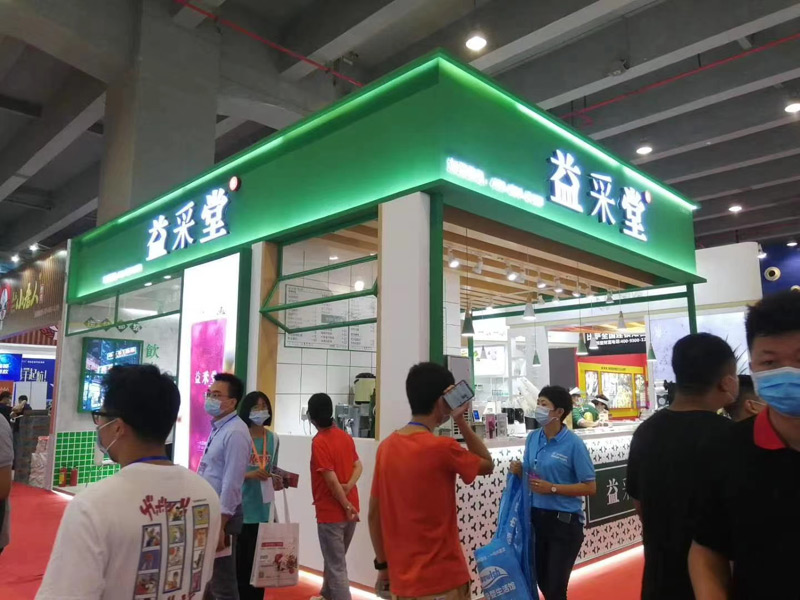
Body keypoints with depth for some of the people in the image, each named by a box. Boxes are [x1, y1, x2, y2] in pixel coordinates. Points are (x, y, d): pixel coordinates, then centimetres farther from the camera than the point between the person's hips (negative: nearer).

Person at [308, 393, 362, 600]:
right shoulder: (345, 436, 3)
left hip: (331, 512, -8)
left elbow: (331, 479, -21)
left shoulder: (319, 442, -19)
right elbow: (358, 466, 5)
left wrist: (347, 506, -13)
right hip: (349, 510, 8)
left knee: (337, 567, 0)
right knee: (333, 559, 25)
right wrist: (349, 486, -10)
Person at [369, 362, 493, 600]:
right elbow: (487, 464, 0)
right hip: (442, 581, -6)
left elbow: (374, 513, 6)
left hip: (401, 580, 6)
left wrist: (383, 565, 15)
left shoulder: (386, 447, 0)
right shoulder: (442, 448, -19)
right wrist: (461, 420, -2)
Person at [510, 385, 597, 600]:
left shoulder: (573, 443, -15)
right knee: (543, 582, 18)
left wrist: (553, 488, -20)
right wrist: (519, 471, -11)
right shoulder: (533, 438, 1)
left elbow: (590, 487, -13)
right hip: (537, 518, 5)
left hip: (565, 522, -5)